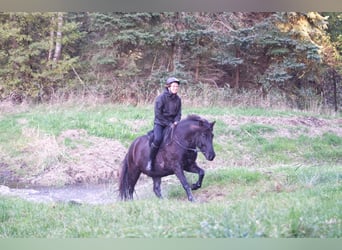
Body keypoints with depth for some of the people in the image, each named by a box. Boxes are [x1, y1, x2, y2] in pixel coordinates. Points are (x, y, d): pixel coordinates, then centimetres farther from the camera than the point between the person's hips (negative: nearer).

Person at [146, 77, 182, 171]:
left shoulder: (178, 99, 5)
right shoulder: (161, 98, -11)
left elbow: (179, 113, 11)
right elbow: (158, 114, -12)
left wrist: (176, 122, -11)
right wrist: (169, 124, -16)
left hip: (172, 124, 5)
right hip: (160, 123, -5)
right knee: (158, 139, -31)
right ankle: (150, 161, -14)